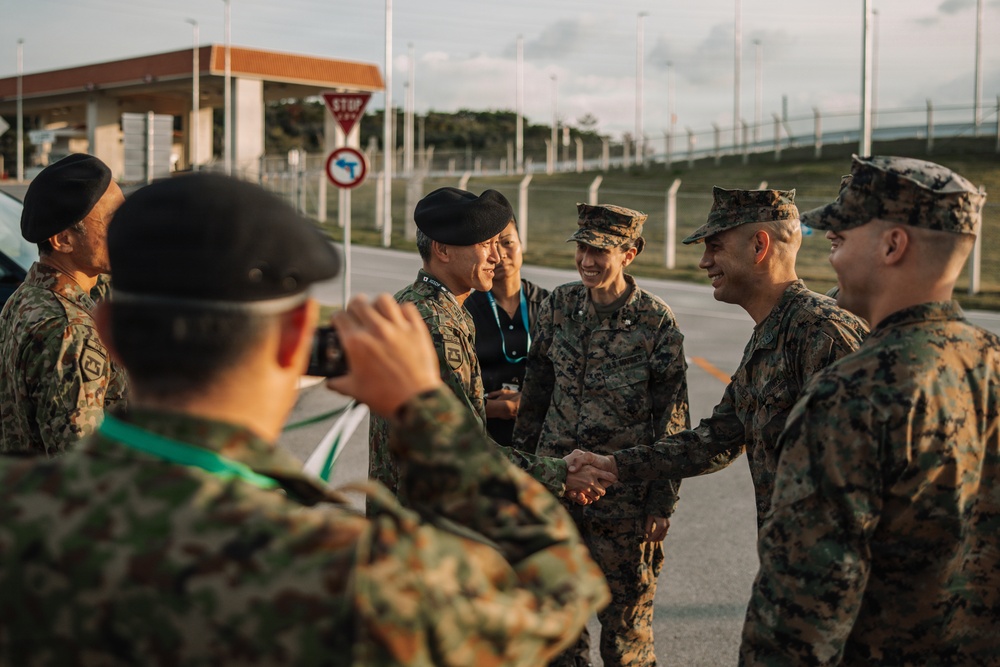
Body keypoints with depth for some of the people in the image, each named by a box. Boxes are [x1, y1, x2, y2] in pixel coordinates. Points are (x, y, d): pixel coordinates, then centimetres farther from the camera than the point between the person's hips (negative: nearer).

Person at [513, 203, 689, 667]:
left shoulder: (656, 321, -9)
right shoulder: (559, 305, 2)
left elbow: (672, 419, -6)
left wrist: (662, 503, -7)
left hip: (622, 495, -4)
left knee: (625, 619, 7)